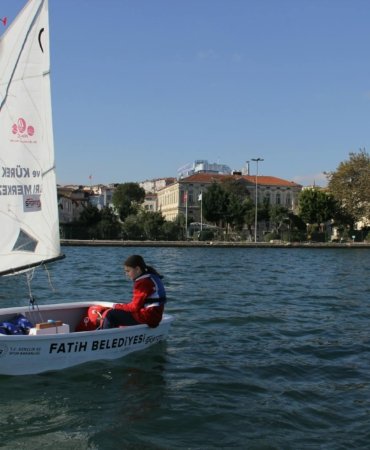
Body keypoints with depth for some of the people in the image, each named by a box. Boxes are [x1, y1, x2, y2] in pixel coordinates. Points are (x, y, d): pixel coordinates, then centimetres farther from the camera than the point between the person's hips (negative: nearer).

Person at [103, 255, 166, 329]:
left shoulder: (143, 282, -18)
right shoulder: (151, 278, 14)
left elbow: (135, 307, -17)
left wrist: (118, 306, -2)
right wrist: (122, 306, 9)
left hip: (147, 316, -11)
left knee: (111, 314, -9)